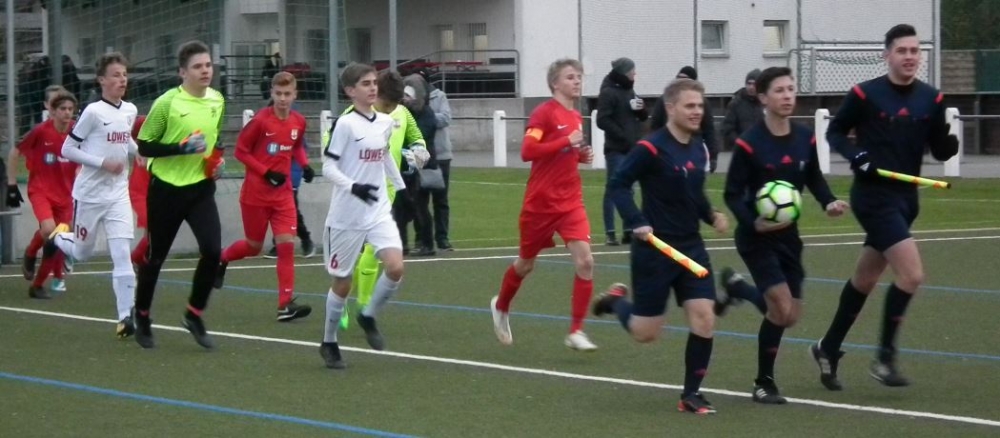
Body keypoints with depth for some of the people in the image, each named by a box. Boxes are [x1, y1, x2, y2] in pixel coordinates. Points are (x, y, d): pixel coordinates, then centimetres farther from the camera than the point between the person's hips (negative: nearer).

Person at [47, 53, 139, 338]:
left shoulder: (130, 111, 3)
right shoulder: (93, 112, -14)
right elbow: (67, 149, -11)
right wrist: (103, 163, -19)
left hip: (118, 194, 4)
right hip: (90, 193, -4)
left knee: (122, 254, -8)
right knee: (82, 253, 13)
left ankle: (126, 316, -8)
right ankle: (59, 237, 48)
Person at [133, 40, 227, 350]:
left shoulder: (218, 101, 3)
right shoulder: (167, 103, -14)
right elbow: (144, 146, -12)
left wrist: (218, 158, 3)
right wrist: (182, 148, -23)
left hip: (201, 187, 4)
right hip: (166, 188, -4)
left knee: (213, 250, -12)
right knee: (156, 256, 7)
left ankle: (194, 315, 7)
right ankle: (142, 318, 27)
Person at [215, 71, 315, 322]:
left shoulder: (299, 122, -1)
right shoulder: (261, 120, -15)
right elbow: (241, 151, -10)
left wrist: (304, 165, -3)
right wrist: (266, 173, -19)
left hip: (283, 194, 3)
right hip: (255, 194, -3)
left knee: (286, 243, -10)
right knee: (254, 246, 10)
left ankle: (286, 304, -9)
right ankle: (221, 259, 43)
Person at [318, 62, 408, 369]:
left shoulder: (385, 123, 6)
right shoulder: (345, 124, -13)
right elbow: (328, 167, -15)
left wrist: (401, 187, 27)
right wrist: (353, 187, -31)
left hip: (379, 212, 5)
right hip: (346, 216, -5)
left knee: (396, 267, -15)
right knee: (342, 282, 5)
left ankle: (369, 317, 11)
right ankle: (329, 342, 25)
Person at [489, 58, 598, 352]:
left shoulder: (576, 117, 8)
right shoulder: (544, 113, -13)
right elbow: (527, 151, -23)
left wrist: (582, 154, 3)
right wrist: (566, 141, -26)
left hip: (570, 202, 5)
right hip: (540, 203, -5)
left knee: (584, 261, -14)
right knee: (526, 263, 14)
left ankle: (576, 332, -8)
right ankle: (501, 307, 43)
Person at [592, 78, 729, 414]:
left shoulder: (700, 149, 6)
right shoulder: (652, 148, -16)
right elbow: (619, 184, -13)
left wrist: (711, 215, 2)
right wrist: (636, 222, -23)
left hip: (691, 246, 6)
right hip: (655, 248, -6)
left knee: (704, 320, -7)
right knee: (646, 333, 2)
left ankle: (691, 394, 5)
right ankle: (616, 300, 35)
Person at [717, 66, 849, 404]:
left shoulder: (805, 138, -2)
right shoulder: (749, 143, -18)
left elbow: (814, 178, 13)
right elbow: (733, 194, -12)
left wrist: (829, 202, -6)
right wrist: (753, 222, -29)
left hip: (788, 234, 6)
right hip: (757, 236, -6)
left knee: (790, 316, 11)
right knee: (781, 308, -16)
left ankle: (735, 286, 37)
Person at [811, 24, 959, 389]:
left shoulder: (931, 99, 3)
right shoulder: (865, 95, -9)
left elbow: (940, 152, 7)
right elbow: (835, 132, 2)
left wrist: (953, 140, -16)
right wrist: (855, 155, -16)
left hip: (906, 197, 6)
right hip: (873, 195, -6)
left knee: (864, 280, 17)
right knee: (912, 274, -18)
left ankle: (828, 349, 33)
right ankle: (885, 358, -6)